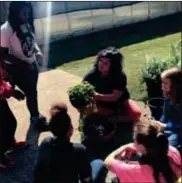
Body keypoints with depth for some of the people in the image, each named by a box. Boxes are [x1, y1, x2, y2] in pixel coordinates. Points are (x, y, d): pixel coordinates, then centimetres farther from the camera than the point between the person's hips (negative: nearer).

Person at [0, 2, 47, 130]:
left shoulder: (27, 24, -5)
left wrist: (38, 52, -9)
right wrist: (23, 63, -23)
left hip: (32, 64, 6)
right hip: (17, 69, -6)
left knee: (32, 91, 20)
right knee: (30, 93, 6)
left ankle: (35, 115, 42)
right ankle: (36, 117, 31)